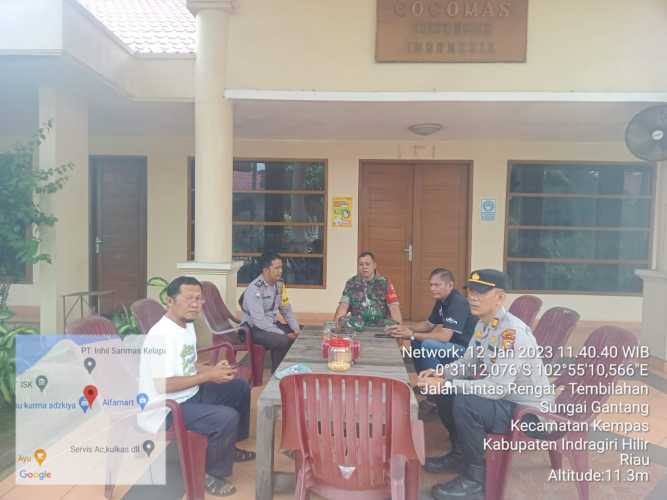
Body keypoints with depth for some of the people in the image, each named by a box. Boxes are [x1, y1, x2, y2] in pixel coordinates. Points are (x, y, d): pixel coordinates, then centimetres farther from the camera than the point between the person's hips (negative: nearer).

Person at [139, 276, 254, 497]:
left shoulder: (187, 325, 5)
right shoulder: (161, 335, -26)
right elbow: (163, 385, -29)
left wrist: (213, 369, -3)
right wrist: (208, 376, -24)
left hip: (191, 394, 10)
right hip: (166, 409, -10)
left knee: (239, 388, 17)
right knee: (227, 418, -27)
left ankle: (229, 446, 33)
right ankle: (212, 474, 0)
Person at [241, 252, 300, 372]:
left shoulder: (279, 284, 0)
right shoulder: (255, 289, -24)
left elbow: (286, 310, 9)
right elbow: (259, 321, -29)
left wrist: (296, 329, -5)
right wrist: (284, 334, -28)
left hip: (272, 324, 8)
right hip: (254, 328, -8)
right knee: (283, 340, -30)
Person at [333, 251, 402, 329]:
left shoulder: (384, 282, 6)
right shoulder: (351, 283, 11)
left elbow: (394, 306, -3)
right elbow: (344, 305, 2)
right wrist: (335, 322, -17)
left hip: (381, 326, -1)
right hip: (357, 325, 1)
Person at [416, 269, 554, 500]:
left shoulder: (513, 333, -30)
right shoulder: (483, 324, -1)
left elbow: (497, 387, -35)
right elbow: (468, 363, 9)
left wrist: (445, 384, -33)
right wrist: (440, 373, -10)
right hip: (500, 395, 9)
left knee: (465, 403, -29)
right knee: (445, 391, 4)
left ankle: (476, 480, -8)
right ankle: (461, 454, 23)